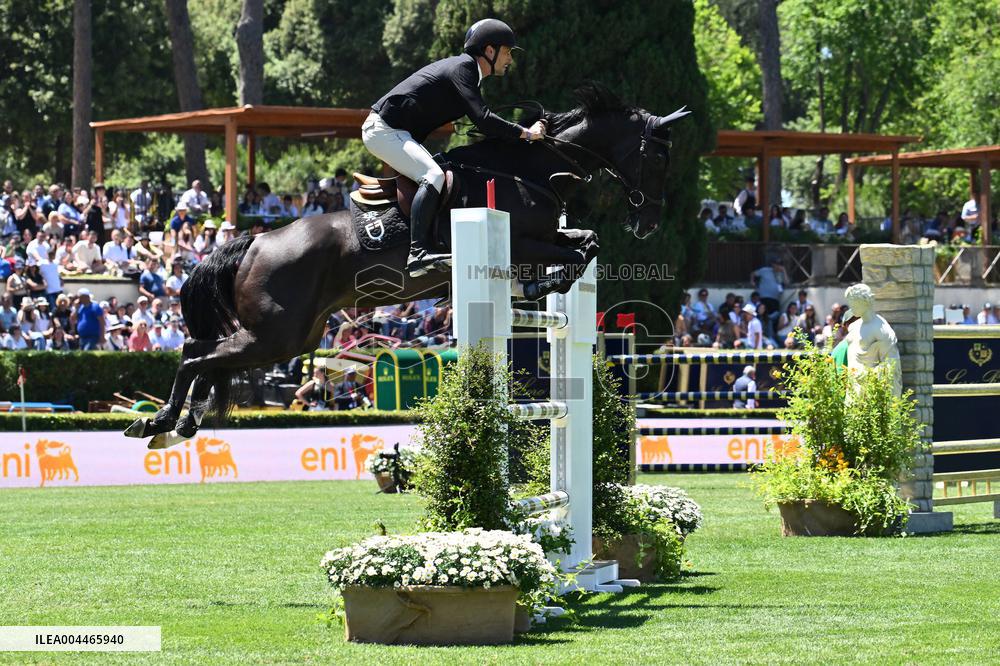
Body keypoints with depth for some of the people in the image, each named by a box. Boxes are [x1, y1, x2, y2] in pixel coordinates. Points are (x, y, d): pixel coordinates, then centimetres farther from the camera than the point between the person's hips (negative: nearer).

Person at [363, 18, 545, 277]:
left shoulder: (464, 68, 17)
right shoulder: (462, 68, -14)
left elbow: (480, 119, 24)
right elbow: (482, 119, -24)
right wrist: (526, 133, -17)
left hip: (397, 132, 11)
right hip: (383, 130, -11)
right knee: (433, 175, -26)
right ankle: (418, 253, -36)